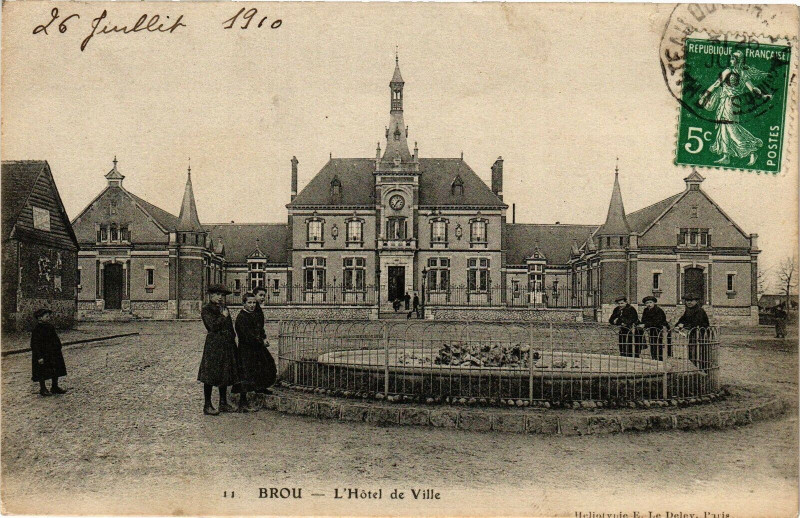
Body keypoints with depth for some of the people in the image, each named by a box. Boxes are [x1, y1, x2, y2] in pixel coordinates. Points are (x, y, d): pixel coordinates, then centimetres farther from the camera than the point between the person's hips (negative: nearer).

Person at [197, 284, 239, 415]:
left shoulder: (224, 308, 17)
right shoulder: (206, 310, -5)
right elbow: (213, 326, -18)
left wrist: (233, 340, 10)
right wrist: (223, 317, -7)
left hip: (227, 345, 7)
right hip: (213, 344, -7)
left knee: (225, 374, 10)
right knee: (210, 375, -4)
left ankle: (223, 403, 19)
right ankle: (207, 406, 2)